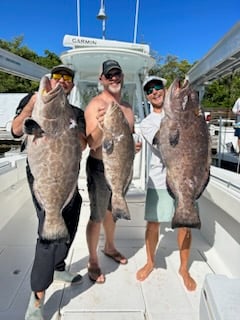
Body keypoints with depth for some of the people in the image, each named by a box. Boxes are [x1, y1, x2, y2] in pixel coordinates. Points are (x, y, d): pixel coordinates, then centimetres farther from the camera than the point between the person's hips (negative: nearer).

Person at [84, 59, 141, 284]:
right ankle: (93, 262, 28)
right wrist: (100, 126, -43)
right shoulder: (95, 105, -16)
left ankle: (110, 247, 47)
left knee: (112, 211, 23)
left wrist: (135, 145, -2)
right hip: (100, 168, -7)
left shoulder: (127, 107, 8)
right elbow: (93, 143, -23)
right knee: (97, 217, 6)